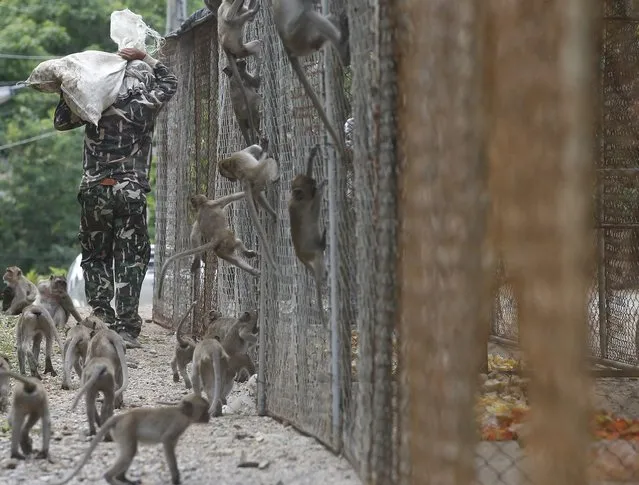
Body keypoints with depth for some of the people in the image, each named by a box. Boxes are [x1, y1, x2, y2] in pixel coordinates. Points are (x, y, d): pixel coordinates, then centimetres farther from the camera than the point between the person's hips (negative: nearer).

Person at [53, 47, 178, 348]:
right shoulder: (145, 107, -2)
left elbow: (60, 121, 16)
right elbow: (170, 83, 16)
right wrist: (144, 58, 17)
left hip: (94, 191, 2)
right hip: (131, 193, -2)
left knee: (95, 258, 12)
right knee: (131, 261, 3)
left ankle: (102, 320, 2)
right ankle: (126, 328, -2)